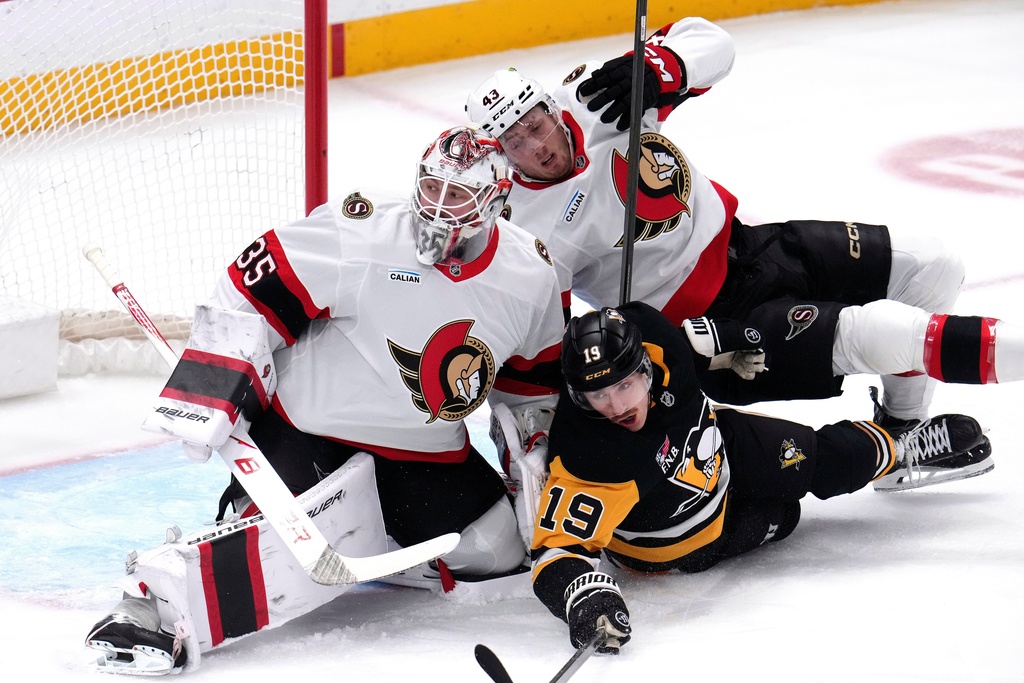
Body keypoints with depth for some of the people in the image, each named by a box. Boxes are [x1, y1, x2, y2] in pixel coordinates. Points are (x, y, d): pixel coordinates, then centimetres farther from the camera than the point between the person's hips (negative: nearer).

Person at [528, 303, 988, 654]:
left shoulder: (654, 339, -33)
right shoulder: (587, 465, -47)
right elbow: (557, 548, -47)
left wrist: (732, 346, 11)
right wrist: (584, 596, -67)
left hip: (719, 447, 4)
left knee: (825, 457, 15)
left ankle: (899, 450, 48)